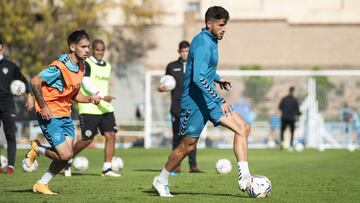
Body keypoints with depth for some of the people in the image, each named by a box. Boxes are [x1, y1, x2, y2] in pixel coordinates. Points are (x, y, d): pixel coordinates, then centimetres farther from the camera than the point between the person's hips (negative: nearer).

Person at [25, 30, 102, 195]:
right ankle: (36, 148, 14)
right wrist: (43, 107, -20)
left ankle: (41, 185, 16)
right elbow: (35, 82, -22)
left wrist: (89, 99, -3)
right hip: (50, 116, -8)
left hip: (65, 116, 8)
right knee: (65, 155, -13)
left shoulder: (81, 67, 6)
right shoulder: (59, 67, -21)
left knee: (67, 155, 1)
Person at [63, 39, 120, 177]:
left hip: (105, 108, 7)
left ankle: (107, 168, -3)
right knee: (87, 140, -3)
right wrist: (101, 96, -33)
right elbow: (86, 83, -21)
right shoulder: (86, 64, -8)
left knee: (110, 136, -6)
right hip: (89, 109, -6)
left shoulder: (107, 66, 15)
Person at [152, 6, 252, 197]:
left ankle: (244, 178, -9)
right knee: (188, 145, 0)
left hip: (208, 100, 9)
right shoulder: (203, 43, -20)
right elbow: (198, 78, -30)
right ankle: (161, 181, 20)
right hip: (195, 101, -9)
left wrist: (217, 78, 32)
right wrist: (220, 101, -32)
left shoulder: (210, 41, 11)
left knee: (243, 128, -4)